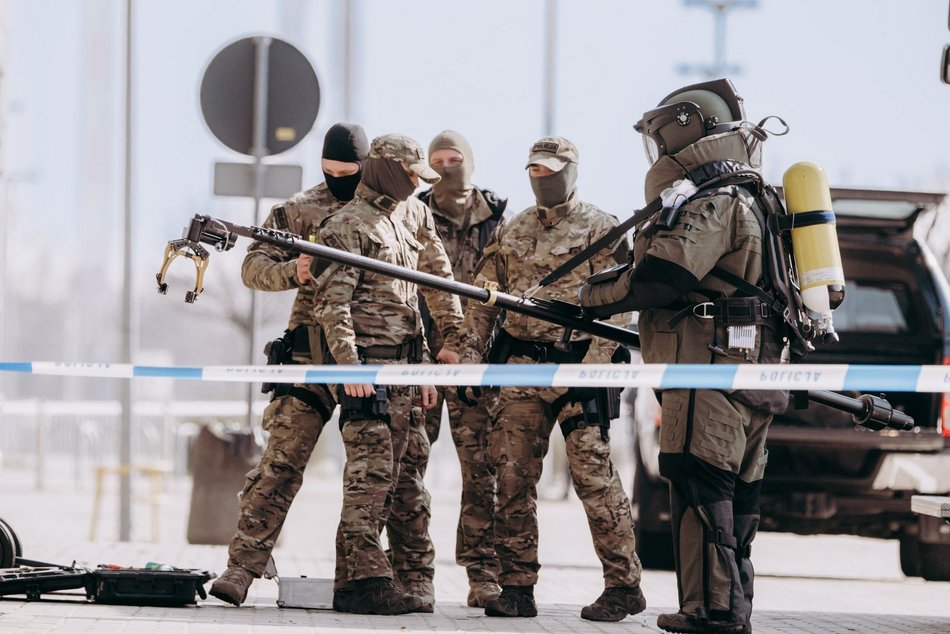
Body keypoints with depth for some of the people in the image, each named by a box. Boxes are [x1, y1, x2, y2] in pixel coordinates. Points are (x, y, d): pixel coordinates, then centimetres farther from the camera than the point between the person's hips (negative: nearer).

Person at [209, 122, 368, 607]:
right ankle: (242, 567, -12)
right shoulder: (301, 210, 5)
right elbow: (255, 267, 0)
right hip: (312, 353, -2)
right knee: (282, 461, -9)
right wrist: (293, 272, -20)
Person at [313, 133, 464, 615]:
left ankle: (353, 581, 9)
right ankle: (365, 580, -12)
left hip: (402, 369, 9)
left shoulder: (402, 224, 22)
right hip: (368, 367, -9)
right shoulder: (349, 226, -6)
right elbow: (332, 304, -14)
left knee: (394, 477, 6)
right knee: (370, 474, -12)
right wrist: (350, 366, -22)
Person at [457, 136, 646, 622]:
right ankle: (517, 587, 6)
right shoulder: (511, 232, 16)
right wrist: (469, 354, 5)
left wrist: (592, 367, -17)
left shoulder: (600, 230, 0)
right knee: (513, 476, 1)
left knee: (594, 476, -8)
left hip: (576, 368, -5)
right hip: (521, 369, 5)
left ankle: (623, 585, -3)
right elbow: (484, 299, 18)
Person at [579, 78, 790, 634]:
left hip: (712, 363, -10)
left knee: (700, 484, -13)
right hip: (752, 367, 10)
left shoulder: (714, 201, -10)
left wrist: (594, 297, -6)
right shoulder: (742, 199, 23)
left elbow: (665, 277, -19)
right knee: (732, 493, 10)